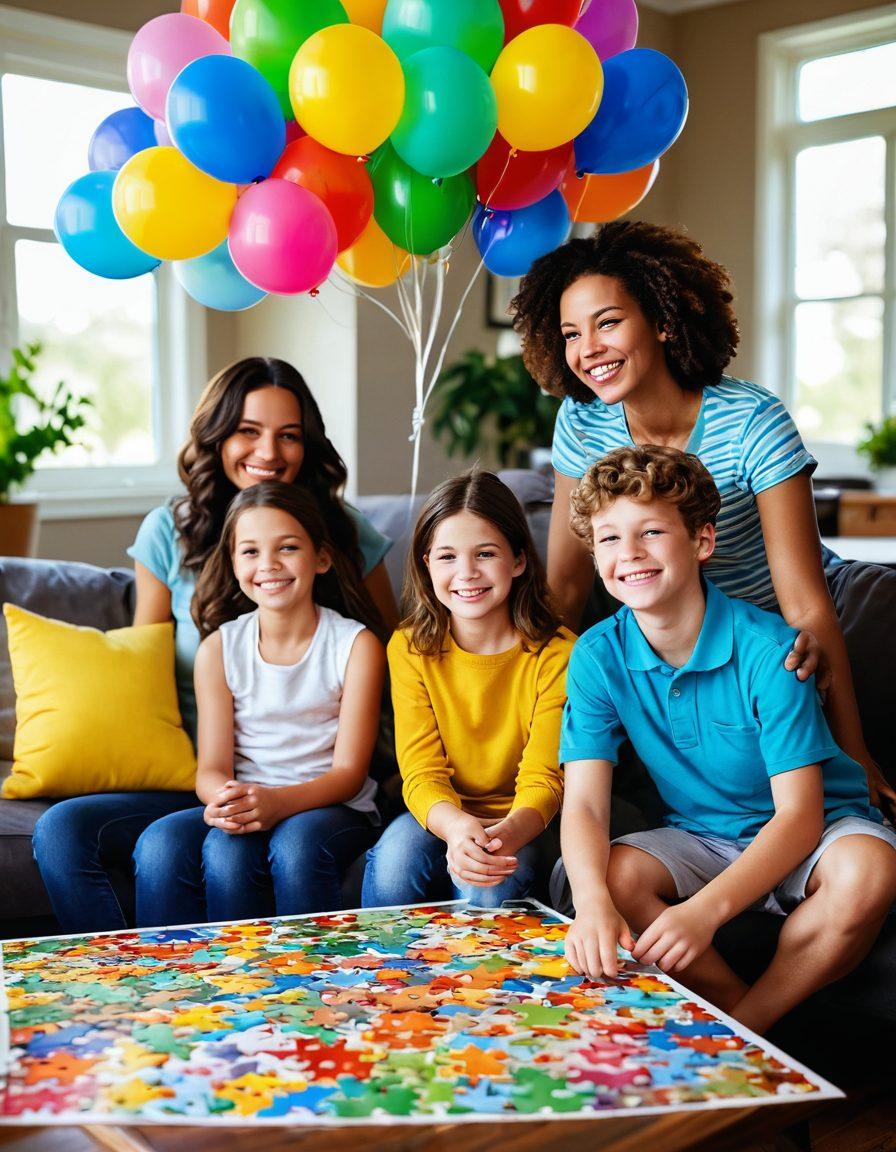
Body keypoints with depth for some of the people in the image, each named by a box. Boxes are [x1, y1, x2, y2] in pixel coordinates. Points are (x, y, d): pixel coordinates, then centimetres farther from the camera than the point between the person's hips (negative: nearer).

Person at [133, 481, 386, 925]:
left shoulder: (356, 645, -4)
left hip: (331, 807, -2)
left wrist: (278, 802, -29)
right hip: (243, 806, 2)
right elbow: (212, 767, -2)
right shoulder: (219, 648, 3)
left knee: (297, 842, -37)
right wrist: (224, 800, -28)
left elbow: (349, 771, -8)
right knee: (160, 844, -28)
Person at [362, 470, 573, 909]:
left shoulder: (556, 654, -11)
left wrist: (507, 833, -38)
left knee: (487, 883, -32)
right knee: (396, 854, -29)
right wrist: (457, 826, -36)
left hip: (517, 824, -2)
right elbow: (421, 771, -12)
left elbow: (543, 778, -14)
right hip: (441, 818, 2)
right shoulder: (409, 649, -5)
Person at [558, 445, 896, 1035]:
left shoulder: (766, 648, -23)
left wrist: (704, 910, -40)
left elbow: (799, 813, -24)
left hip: (813, 829, -2)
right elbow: (584, 804, -16)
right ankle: (741, 1015, -11)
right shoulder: (598, 656, -11)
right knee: (613, 876, -27)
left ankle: (743, 1031, -14)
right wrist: (593, 906, -39)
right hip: (702, 839, 3)